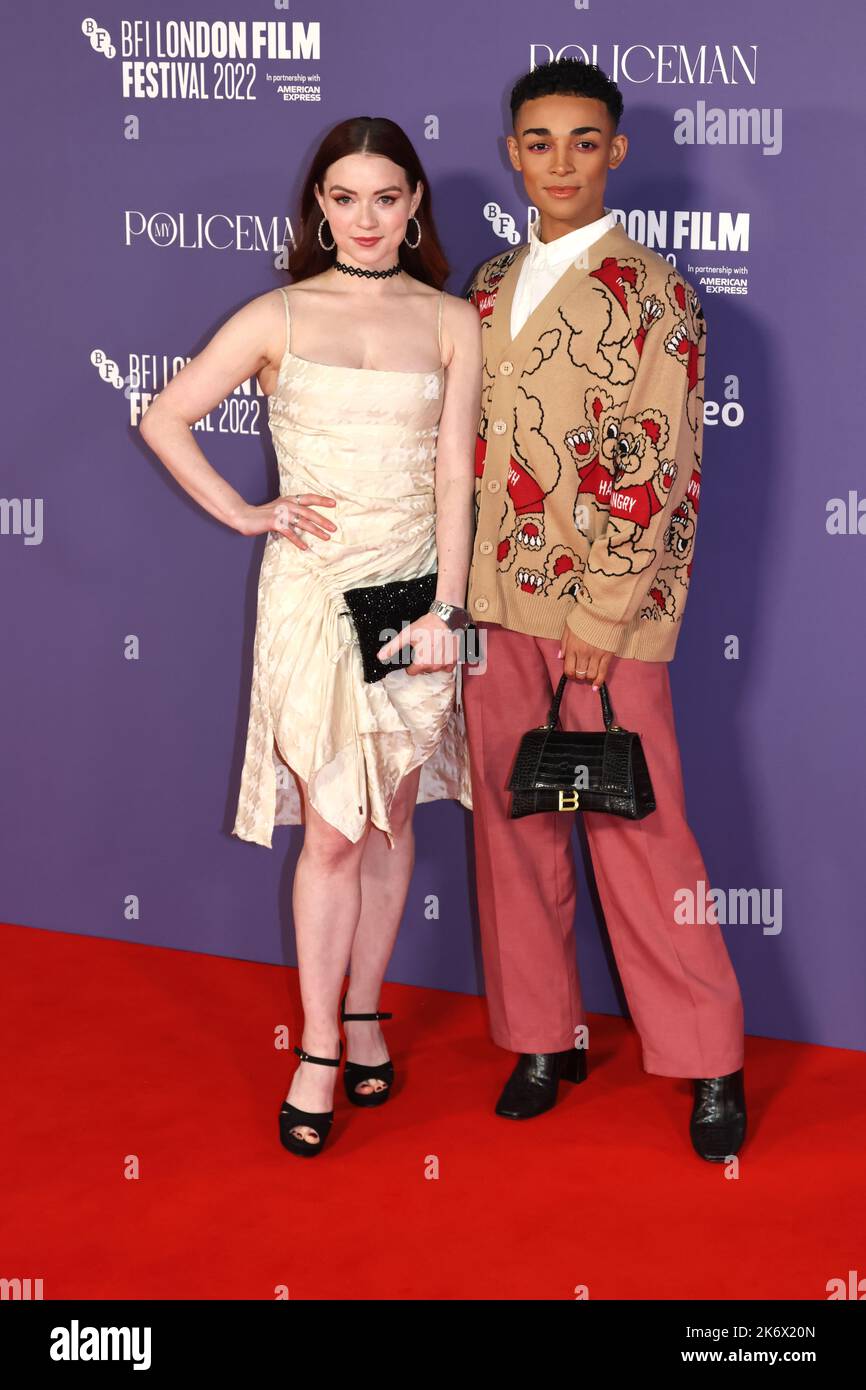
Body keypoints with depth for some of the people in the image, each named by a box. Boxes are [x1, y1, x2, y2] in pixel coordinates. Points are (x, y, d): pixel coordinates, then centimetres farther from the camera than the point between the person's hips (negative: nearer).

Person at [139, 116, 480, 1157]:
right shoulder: (278, 318, 0)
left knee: (391, 819, 10)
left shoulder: (451, 322, 4)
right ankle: (318, 1051, 9)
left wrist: (445, 608, -7)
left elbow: (453, 474, -1)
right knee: (332, 829, -3)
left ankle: (363, 1014, 27)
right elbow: (163, 417, 4)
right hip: (313, 592, -2)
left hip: (416, 589, 2)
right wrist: (242, 514, -1)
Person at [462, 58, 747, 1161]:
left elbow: (656, 470, -10)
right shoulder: (491, 285, 13)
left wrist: (601, 617, -14)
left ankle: (709, 1061, 9)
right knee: (513, 823, 10)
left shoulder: (650, 292, -5)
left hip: (606, 610, -6)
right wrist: (458, 585, 10)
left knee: (634, 832, -3)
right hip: (496, 599, 6)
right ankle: (543, 1037, 23)